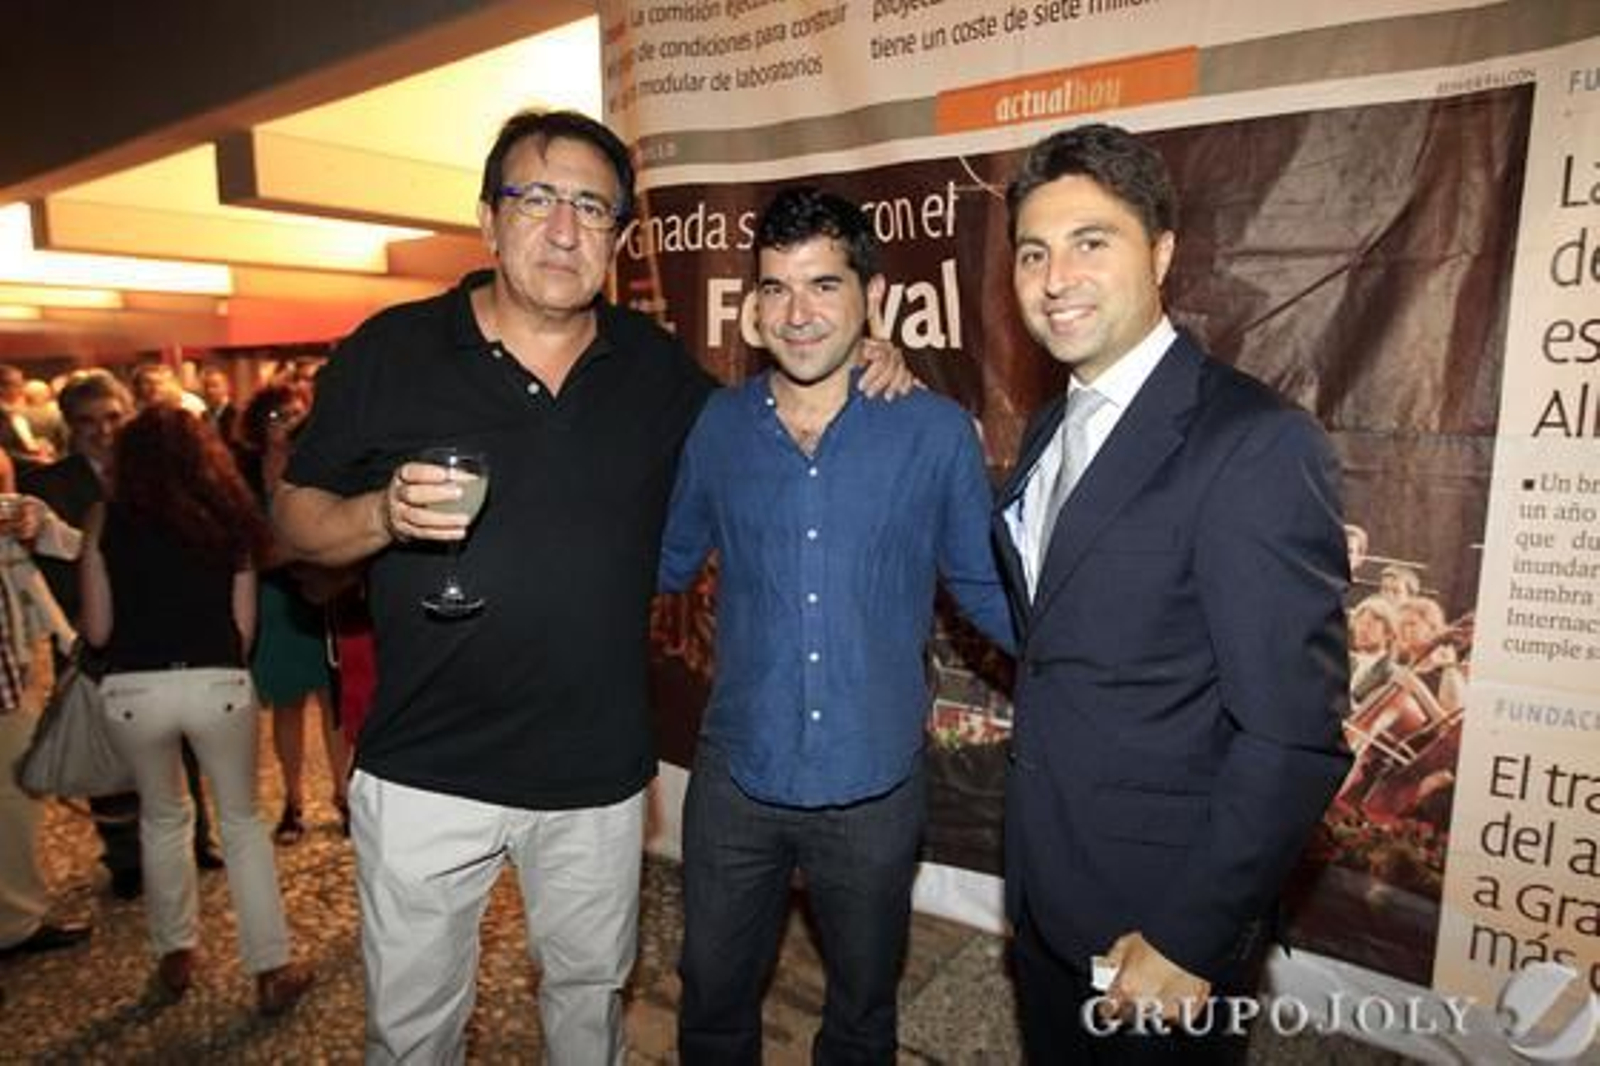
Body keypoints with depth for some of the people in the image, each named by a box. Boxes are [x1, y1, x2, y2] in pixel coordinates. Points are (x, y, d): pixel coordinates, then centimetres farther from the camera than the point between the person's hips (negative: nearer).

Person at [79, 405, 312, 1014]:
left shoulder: (107, 518, 4)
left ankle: (175, 956, 34)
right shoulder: (230, 518, 7)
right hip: (218, 683, 0)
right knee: (242, 821, 15)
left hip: (132, 689, 0)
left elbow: (97, 630, 4)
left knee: (162, 818, 24)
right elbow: (245, 626, 7)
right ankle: (271, 970, 16)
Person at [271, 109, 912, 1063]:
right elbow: (298, 512, 0)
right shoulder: (389, 351, -6)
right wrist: (385, 514, -23)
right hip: (426, 771, -1)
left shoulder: (655, 364, 1)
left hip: (598, 772, 2)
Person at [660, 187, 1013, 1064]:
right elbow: (668, 566, 10)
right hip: (735, 781, 2)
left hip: (873, 794, -1)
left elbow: (986, 590, -1)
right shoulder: (718, 425, -3)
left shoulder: (936, 433, -10)